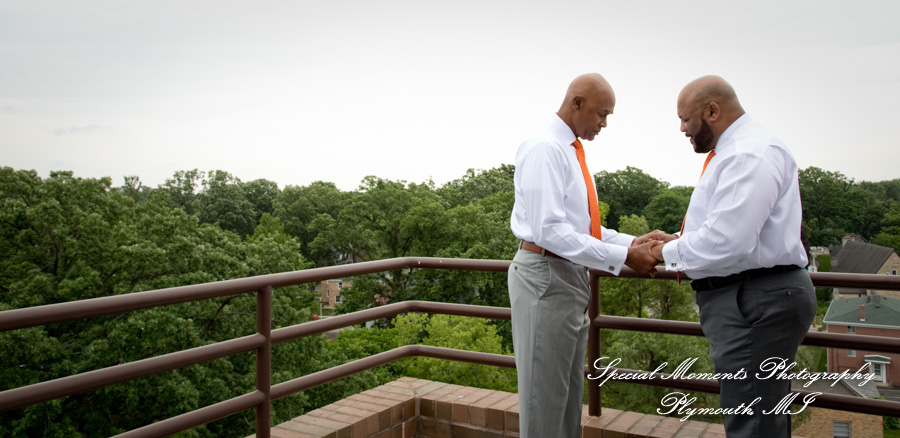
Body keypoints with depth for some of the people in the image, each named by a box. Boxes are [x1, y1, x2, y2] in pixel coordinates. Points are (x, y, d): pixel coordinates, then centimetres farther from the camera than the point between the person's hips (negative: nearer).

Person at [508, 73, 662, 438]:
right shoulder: (545, 150, -16)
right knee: (545, 394, 2)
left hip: (571, 276, 10)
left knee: (569, 390, 20)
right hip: (545, 277, -10)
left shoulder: (572, 152, 13)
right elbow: (550, 231, -25)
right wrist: (624, 256, -23)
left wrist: (632, 241, 5)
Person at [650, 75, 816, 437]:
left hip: (755, 302, -11)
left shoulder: (749, 154, -17)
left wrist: (670, 252, -11)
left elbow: (726, 242, -26)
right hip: (750, 298, 11)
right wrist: (682, 242, 13)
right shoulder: (735, 151, 18)